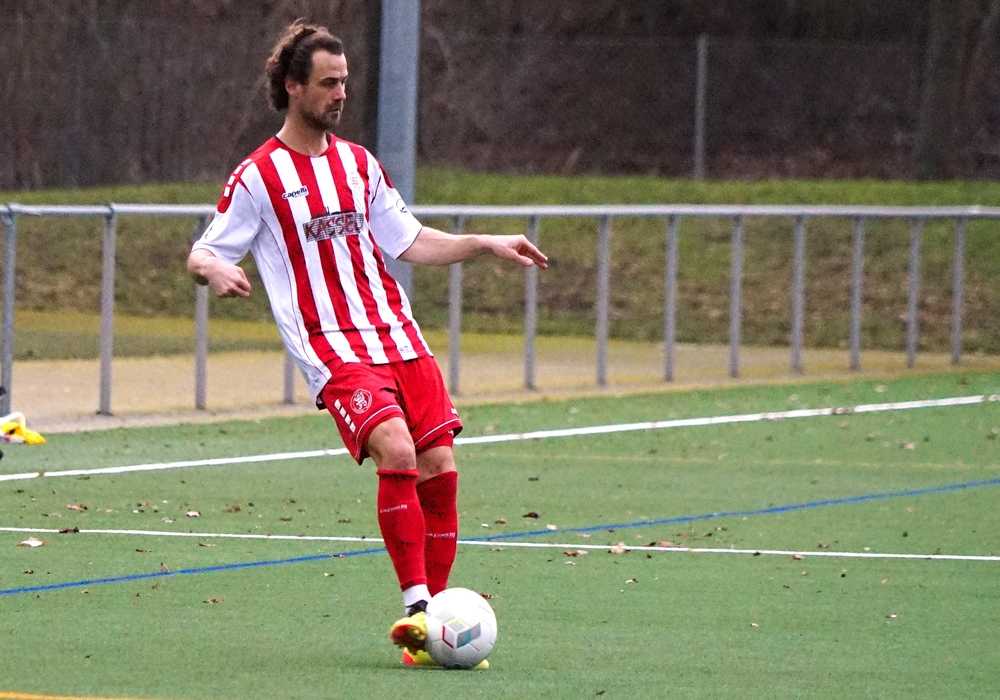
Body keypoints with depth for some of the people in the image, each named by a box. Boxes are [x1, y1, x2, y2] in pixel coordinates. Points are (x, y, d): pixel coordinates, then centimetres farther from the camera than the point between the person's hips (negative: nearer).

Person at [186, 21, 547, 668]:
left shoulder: (358, 163, 17)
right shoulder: (259, 177, -1)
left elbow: (409, 241, 25)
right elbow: (202, 255, 0)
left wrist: (486, 244, 14)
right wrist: (216, 270, -23)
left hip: (401, 340, 6)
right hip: (332, 349, -6)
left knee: (439, 465, -6)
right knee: (396, 450, -27)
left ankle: (435, 615, 5)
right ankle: (415, 607, -24)